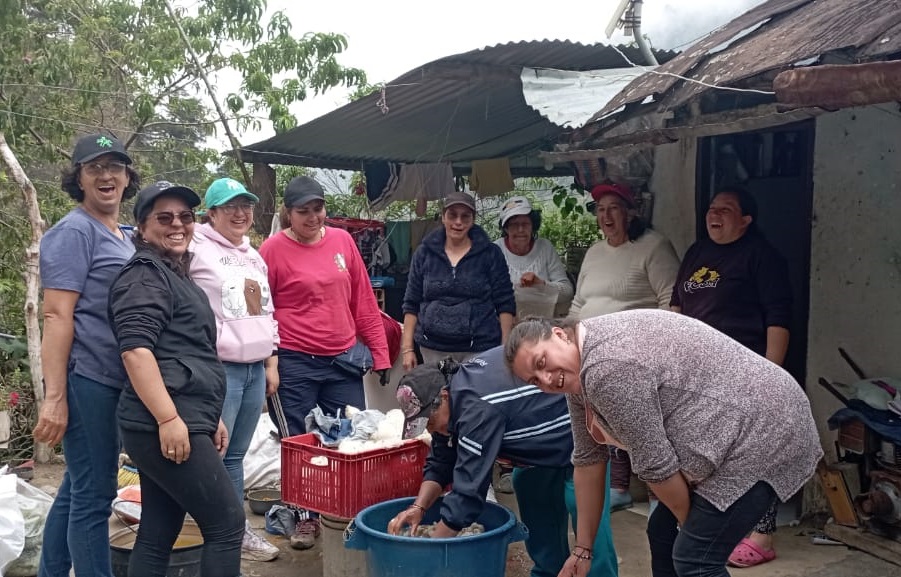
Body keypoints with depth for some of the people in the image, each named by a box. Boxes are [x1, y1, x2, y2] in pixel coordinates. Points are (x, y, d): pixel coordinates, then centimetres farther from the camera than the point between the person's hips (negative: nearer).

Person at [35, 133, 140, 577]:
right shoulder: (74, 231, -9)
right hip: (86, 380, -9)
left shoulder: (124, 238, 17)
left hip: (114, 382, 9)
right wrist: (54, 397, -22)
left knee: (78, 490, 17)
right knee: (94, 495, -2)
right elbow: (57, 316, -17)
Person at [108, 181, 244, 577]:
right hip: (165, 426, -10)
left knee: (158, 533, 11)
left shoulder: (176, 274, 23)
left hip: (184, 422, 10)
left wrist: (210, 416, 26)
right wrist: (169, 418, -25)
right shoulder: (145, 274, -8)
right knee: (226, 522, -5)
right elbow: (136, 349, -20)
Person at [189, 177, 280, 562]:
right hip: (218, 368, -7)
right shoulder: (197, 249, -7)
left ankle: (236, 530, 23)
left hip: (255, 369, 7)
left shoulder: (255, 257, 18)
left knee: (235, 456, 15)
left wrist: (271, 364, 18)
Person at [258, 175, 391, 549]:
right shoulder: (273, 249, -5)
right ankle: (306, 518, 22)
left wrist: (380, 353, 8)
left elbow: (364, 301, 9)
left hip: (343, 362, 4)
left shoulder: (342, 240, 5)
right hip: (294, 364, -3)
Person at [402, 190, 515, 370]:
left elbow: (505, 304, 1)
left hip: (481, 349, -2)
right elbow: (411, 304, 9)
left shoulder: (490, 254, 2)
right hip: (433, 349, 2)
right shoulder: (424, 253, 7)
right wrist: (408, 348, 4)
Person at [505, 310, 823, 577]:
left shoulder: (607, 367, -24)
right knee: (663, 533, 13)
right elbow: (588, 458, 11)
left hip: (760, 433, -10)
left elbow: (654, 462, -19)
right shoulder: (579, 374, 6)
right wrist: (583, 548, 12)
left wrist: (691, 524, -3)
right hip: (730, 435, 10)